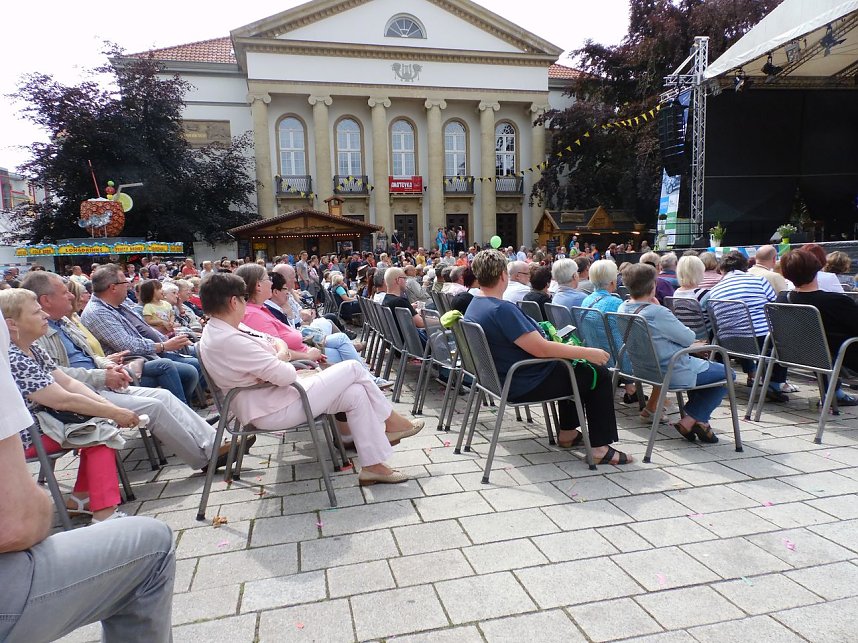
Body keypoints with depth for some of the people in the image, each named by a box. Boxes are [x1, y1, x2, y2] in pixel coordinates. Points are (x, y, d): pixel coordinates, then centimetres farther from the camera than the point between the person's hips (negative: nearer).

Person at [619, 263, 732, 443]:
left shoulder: (623, 308, -4)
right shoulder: (657, 313, -30)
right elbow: (690, 338, -15)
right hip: (673, 374, -9)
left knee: (696, 362, 32)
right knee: (727, 373, 9)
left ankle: (698, 420, 29)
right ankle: (689, 421, 5)